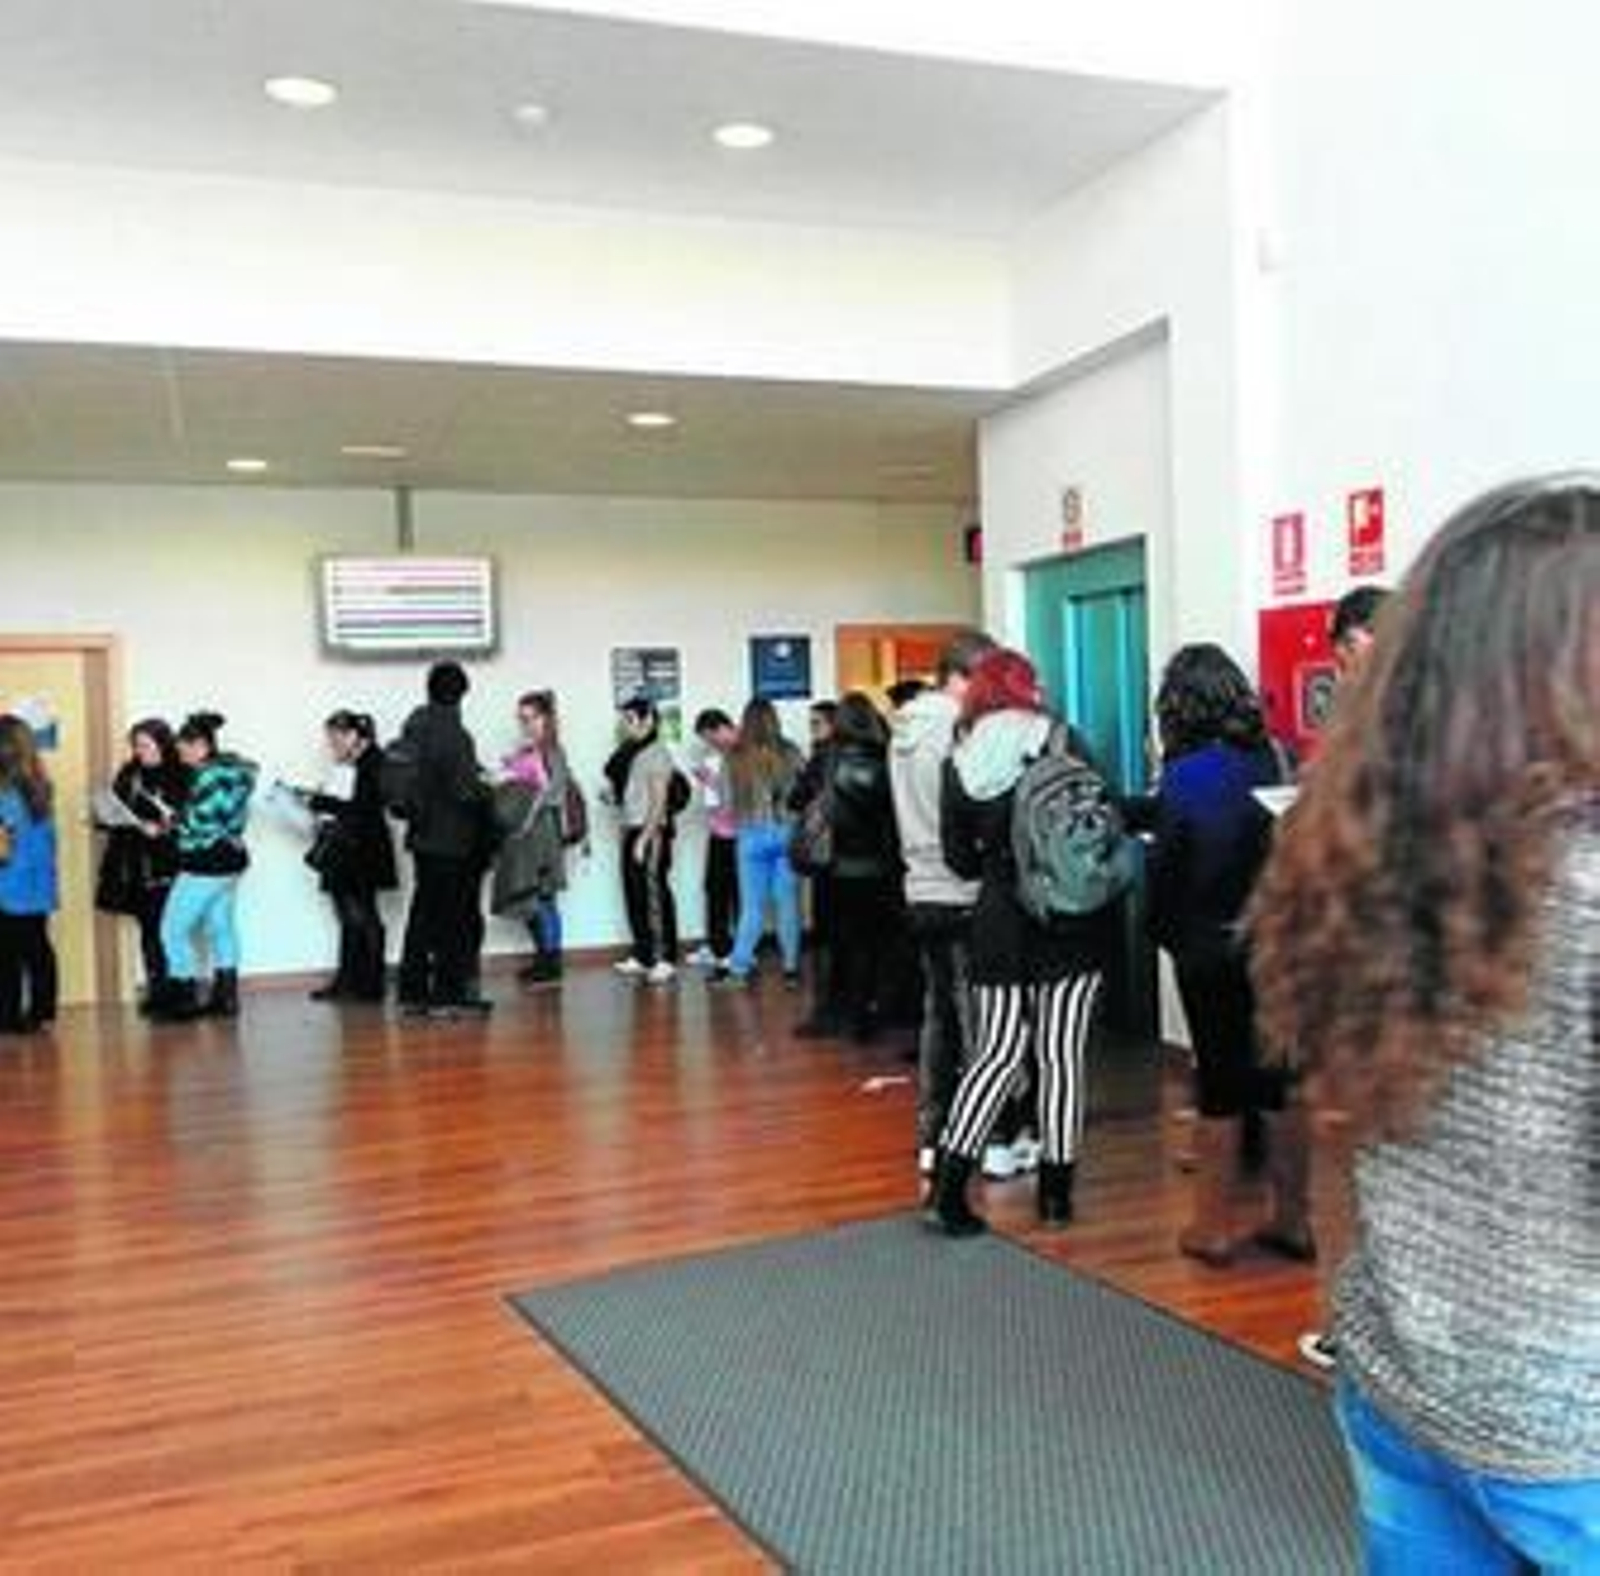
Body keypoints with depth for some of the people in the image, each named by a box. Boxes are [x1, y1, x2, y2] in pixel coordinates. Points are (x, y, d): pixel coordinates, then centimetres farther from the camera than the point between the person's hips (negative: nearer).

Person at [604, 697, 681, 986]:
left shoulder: (656, 753, -11)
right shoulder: (629, 752, 14)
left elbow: (659, 801, -15)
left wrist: (644, 838, -18)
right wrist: (612, 794, 6)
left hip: (651, 832, -9)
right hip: (631, 830, 9)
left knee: (655, 894, -8)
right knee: (634, 893, 10)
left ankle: (666, 960, -5)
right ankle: (641, 956, 18)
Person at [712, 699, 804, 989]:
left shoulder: (735, 759, -8)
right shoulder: (789, 754, -6)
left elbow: (729, 801, -4)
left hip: (752, 837, 0)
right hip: (786, 832, 0)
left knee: (752, 906, 8)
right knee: (788, 903, 8)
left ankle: (739, 967, 12)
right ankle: (791, 966, 14)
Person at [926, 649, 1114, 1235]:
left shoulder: (960, 764, 2)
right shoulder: (1058, 742, -6)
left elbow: (959, 858, 5)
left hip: (1001, 923, 3)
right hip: (1072, 919, -3)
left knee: (998, 1054, 11)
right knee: (1061, 1055, 5)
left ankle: (947, 1187, 5)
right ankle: (1056, 1192, 13)